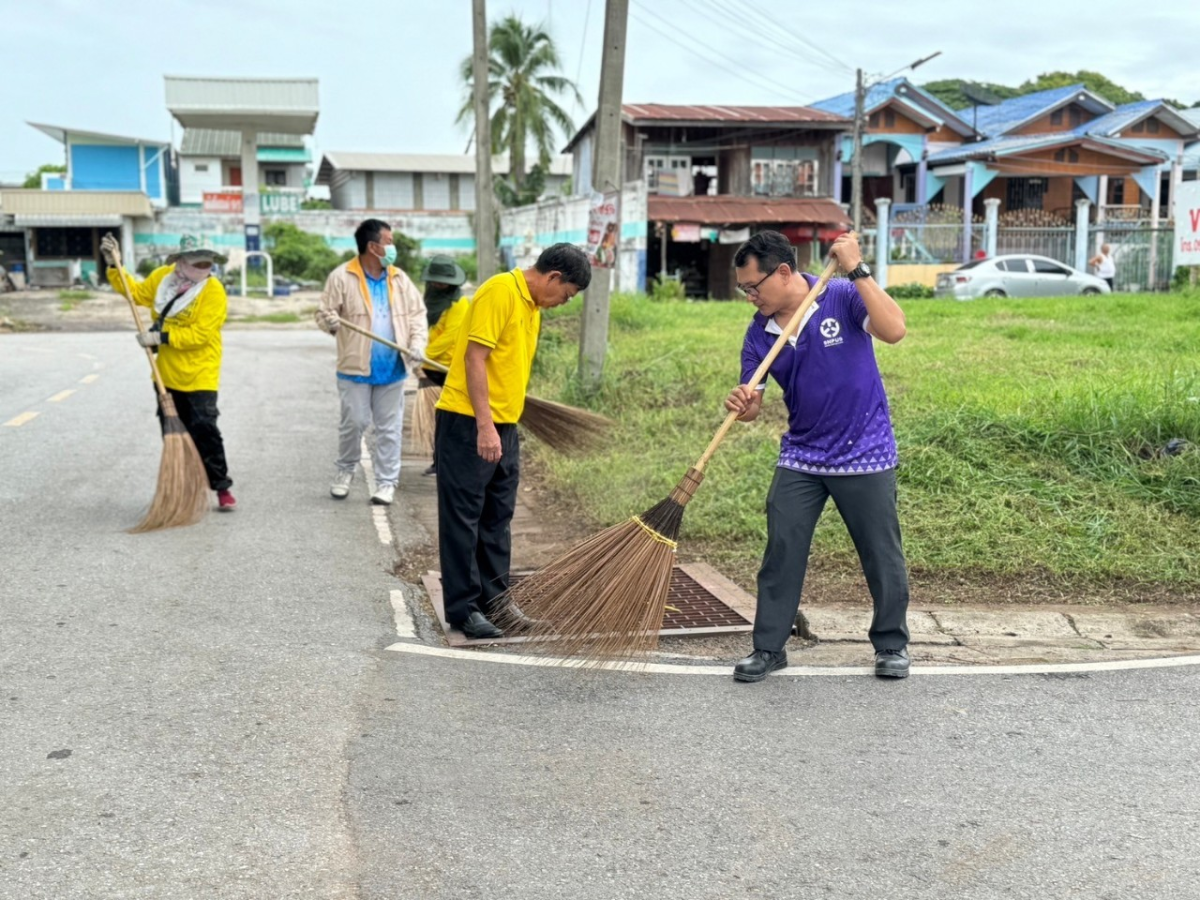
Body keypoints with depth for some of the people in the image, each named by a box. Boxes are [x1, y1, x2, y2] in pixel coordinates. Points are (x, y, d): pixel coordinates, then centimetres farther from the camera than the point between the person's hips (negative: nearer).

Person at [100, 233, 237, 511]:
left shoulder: (214, 291, -15)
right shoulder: (162, 277, 2)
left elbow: (200, 334, -21)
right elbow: (137, 292, 18)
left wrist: (161, 337, -23)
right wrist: (114, 265, 10)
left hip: (199, 376, -5)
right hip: (167, 374, 6)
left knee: (204, 430, -11)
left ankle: (221, 486, 0)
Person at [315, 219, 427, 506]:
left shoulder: (399, 278, 7)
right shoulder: (342, 277, -6)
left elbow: (417, 313, 9)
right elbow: (323, 311, -3)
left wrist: (417, 343, -6)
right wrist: (331, 321, -26)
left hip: (392, 369, 3)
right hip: (355, 368, -3)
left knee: (389, 427, 6)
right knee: (353, 423, 2)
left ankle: (387, 482, 15)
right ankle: (345, 470, 26)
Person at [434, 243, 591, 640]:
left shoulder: (531, 304, 14)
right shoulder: (499, 292, -15)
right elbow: (474, 358, -20)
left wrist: (500, 426, 20)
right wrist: (484, 426, -24)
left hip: (503, 426, 9)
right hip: (468, 424, -9)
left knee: (497, 518, 13)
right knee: (463, 517, -1)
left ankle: (493, 598, 22)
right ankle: (463, 607, 5)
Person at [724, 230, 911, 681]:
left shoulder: (843, 297, -13)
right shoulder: (759, 334, -1)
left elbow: (894, 330, -29)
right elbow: (752, 406, 0)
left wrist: (857, 271, -32)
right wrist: (741, 404, -24)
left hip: (866, 454, -3)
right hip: (800, 457, 4)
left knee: (882, 555, 7)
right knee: (781, 551, 1)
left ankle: (891, 644, 25)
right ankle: (768, 647, 12)